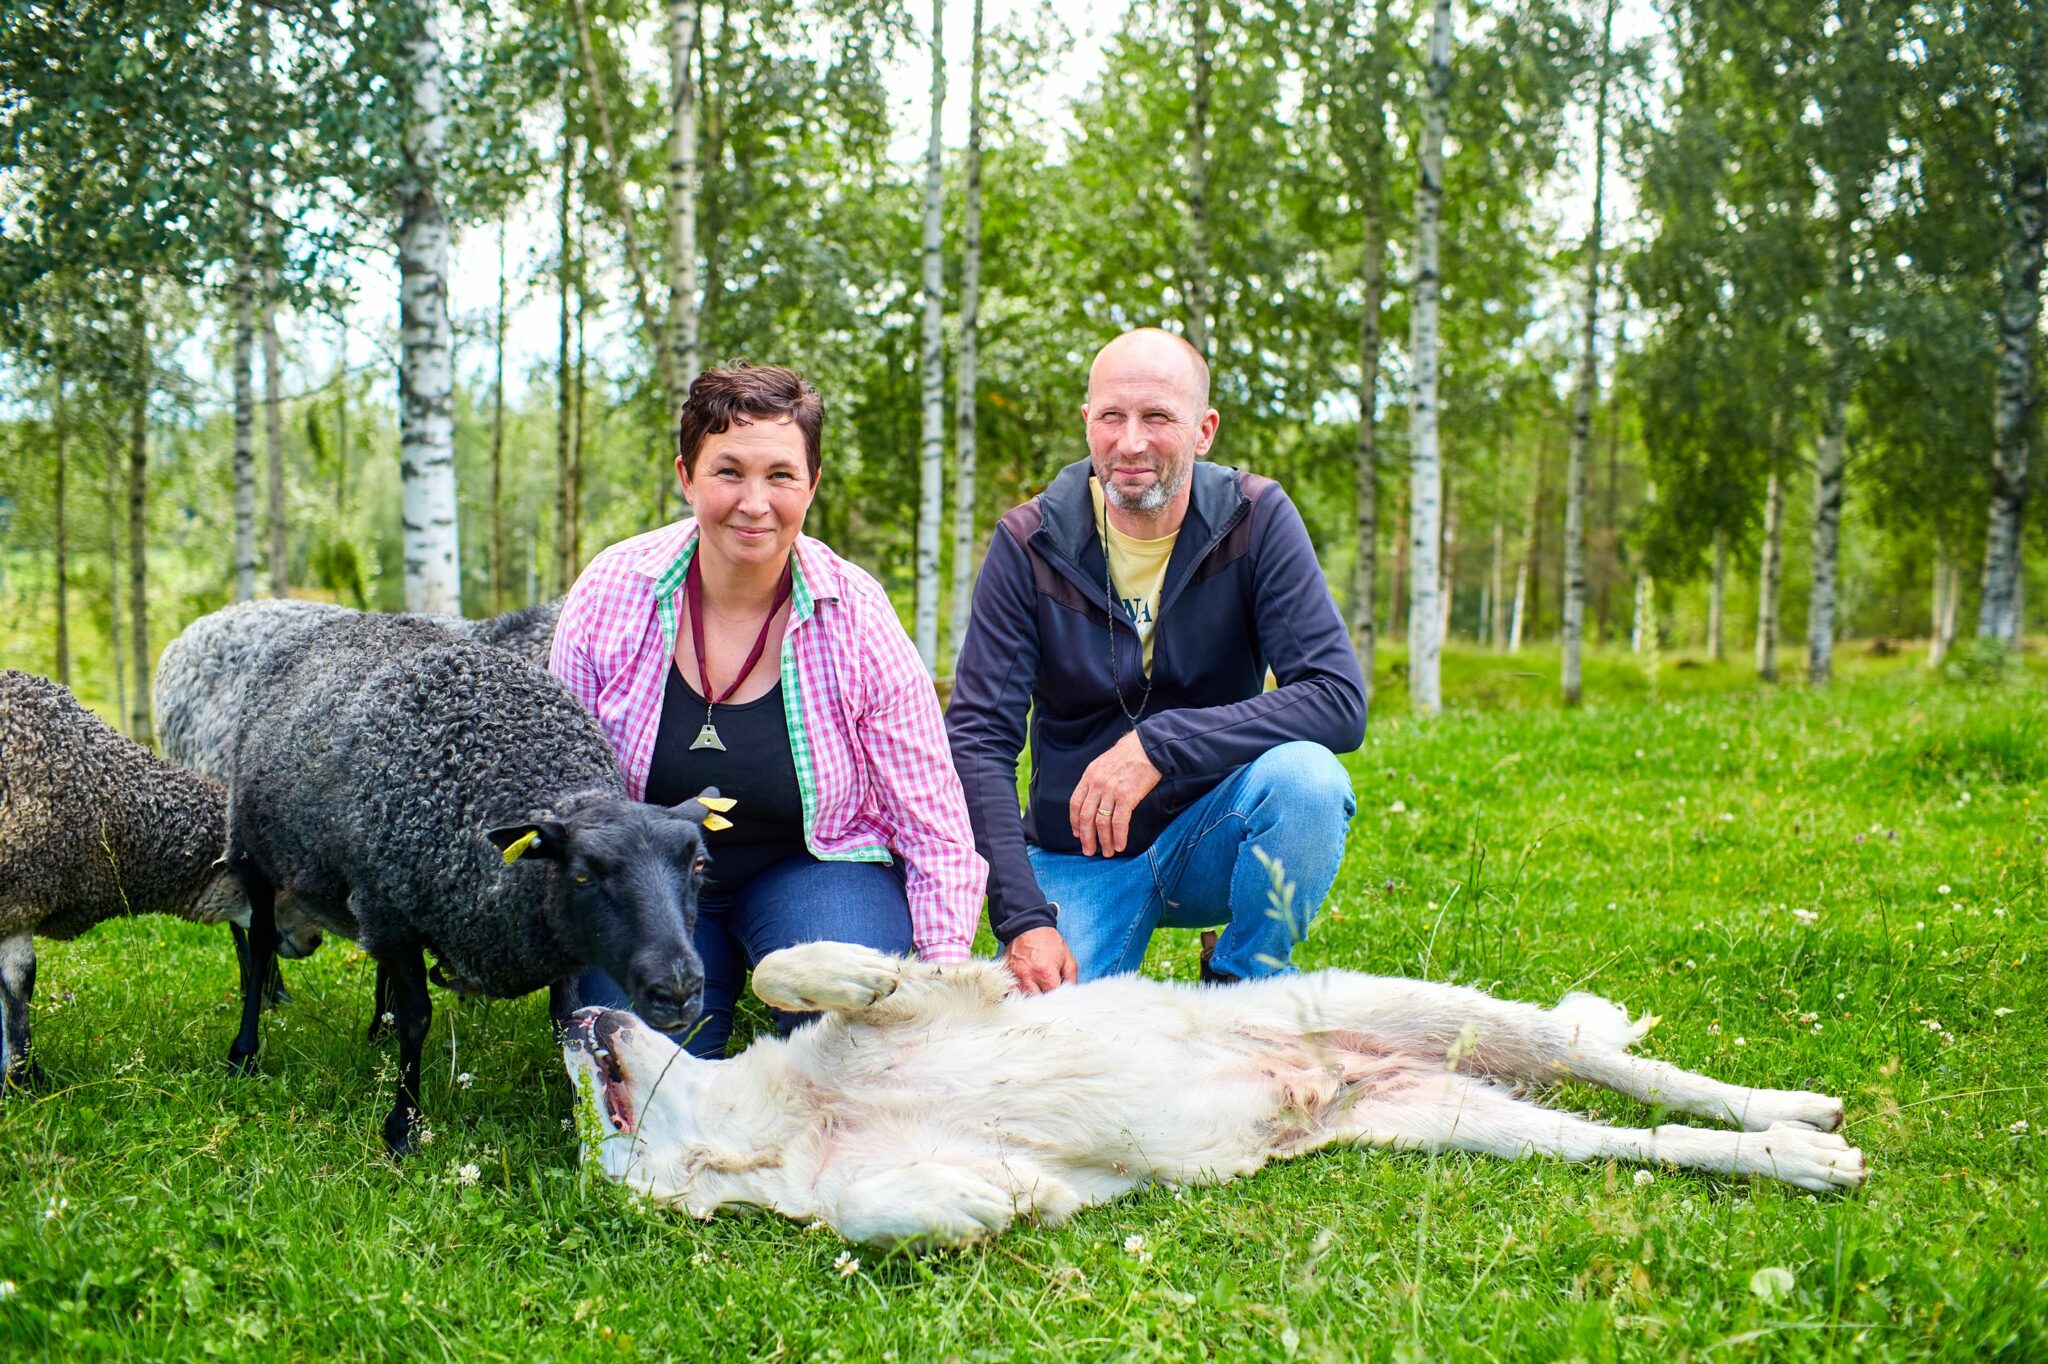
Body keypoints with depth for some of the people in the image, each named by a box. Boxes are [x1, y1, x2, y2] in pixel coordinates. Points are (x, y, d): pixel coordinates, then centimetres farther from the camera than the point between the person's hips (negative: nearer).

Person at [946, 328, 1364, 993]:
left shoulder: (1256, 520, -9)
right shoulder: (1030, 543, -8)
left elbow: (1340, 700, -19)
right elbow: (977, 739, -12)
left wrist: (1159, 744, -30)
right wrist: (1023, 918, -24)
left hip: (1212, 839, 1)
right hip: (1076, 857, -1)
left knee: (1305, 777, -30)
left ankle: (1243, 984, -5)